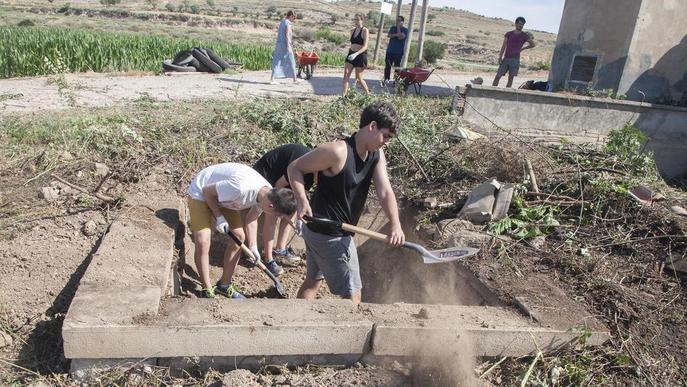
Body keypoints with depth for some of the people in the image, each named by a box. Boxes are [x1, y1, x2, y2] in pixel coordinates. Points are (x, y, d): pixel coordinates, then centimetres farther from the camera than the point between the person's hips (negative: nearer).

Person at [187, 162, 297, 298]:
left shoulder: (267, 195, -16)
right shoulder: (240, 188, -41)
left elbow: (251, 219, 1)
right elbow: (207, 191, -25)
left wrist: (253, 247, -5)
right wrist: (219, 217, -20)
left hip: (222, 196, 7)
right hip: (201, 193, -7)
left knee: (239, 236, 2)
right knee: (203, 242, -18)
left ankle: (224, 284, 20)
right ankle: (207, 289, 4)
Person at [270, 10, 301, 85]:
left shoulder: (281, 23, 17)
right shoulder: (288, 23, -10)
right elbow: (287, 35, -18)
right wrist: (288, 46, -21)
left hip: (279, 44, 8)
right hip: (285, 45, -8)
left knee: (277, 62, 4)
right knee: (291, 62, 5)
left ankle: (272, 79, -3)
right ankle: (295, 79, 15)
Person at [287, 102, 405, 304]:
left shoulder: (377, 156, 0)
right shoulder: (338, 151, -23)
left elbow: (385, 191, -13)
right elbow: (295, 168, -14)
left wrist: (395, 225, -29)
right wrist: (303, 201, -27)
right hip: (331, 236, -9)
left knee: (313, 280, 24)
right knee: (352, 293, 3)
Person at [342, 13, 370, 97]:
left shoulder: (365, 30, -9)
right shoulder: (352, 30, 11)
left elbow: (365, 46, -19)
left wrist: (356, 54, -33)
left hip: (360, 56, -6)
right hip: (351, 54, 6)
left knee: (358, 78, 3)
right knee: (346, 75, -7)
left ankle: (368, 93, 25)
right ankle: (343, 96, -10)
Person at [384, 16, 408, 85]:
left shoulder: (405, 30, 0)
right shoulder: (392, 28, 14)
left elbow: (400, 37, -16)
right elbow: (389, 35, -1)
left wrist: (398, 27, -9)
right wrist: (396, 34, -18)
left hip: (399, 52, -4)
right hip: (390, 50, 4)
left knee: (397, 66, -2)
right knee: (387, 66, 3)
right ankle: (386, 79, 11)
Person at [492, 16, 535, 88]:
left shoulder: (524, 36, 6)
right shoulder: (508, 34, 7)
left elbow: (532, 45, 16)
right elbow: (503, 46, 4)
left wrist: (522, 49, 11)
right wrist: (500, 57, -6)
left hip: (515, 60, 0)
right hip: (506, 58, 0)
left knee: (511, 78, -1)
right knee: (498, 76, -3)